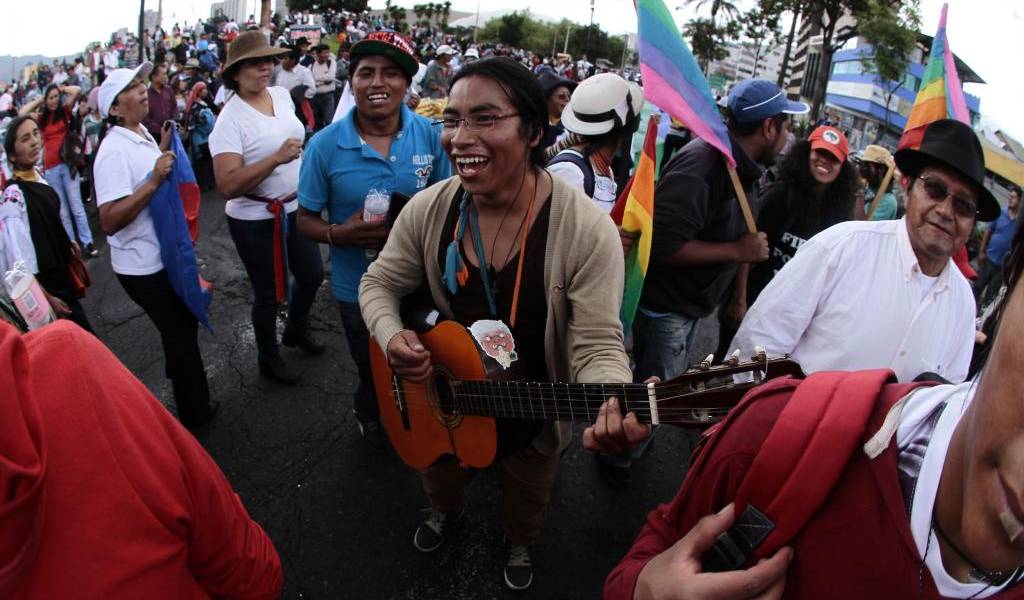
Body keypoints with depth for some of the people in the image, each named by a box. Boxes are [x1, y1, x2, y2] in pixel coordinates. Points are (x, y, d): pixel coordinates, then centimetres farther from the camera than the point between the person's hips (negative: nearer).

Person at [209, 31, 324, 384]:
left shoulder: (282, 95, 1)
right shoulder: (230, 119, -19)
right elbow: (227, 186, -27)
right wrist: (277, 158, -32)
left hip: (295, 209, 7)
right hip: (256, 222, -7)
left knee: (312, 275, 19)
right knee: (270, 292, 9)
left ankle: (296, 330, 48)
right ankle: (268, 358, 34)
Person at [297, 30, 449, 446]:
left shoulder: (429, 135, -10)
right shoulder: (325, 145, -14)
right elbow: (305, 220, -5)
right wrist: (338, 234, -27)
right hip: (358, 288, -1)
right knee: (374, 373, 23)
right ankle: (369, 412, 58)